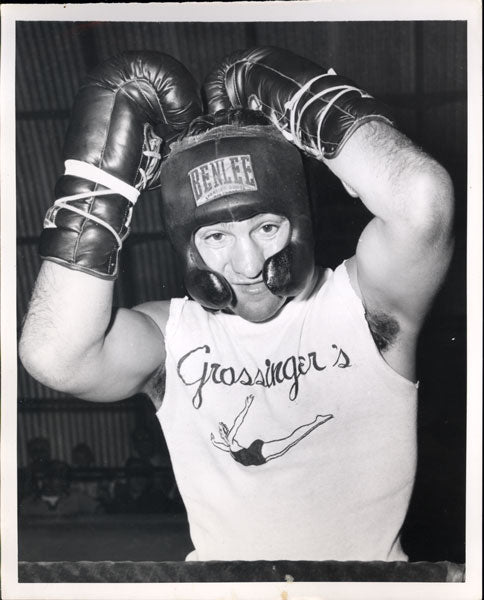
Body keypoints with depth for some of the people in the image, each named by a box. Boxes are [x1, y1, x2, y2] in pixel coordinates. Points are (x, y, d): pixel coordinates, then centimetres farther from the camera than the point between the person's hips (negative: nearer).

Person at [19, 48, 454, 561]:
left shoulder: (359, 305, -6)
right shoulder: (170, 334, -1)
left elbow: (420, 201, -24)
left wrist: (303, 93, -13)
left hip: (368, 555, 0)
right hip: (219, 556, 1)